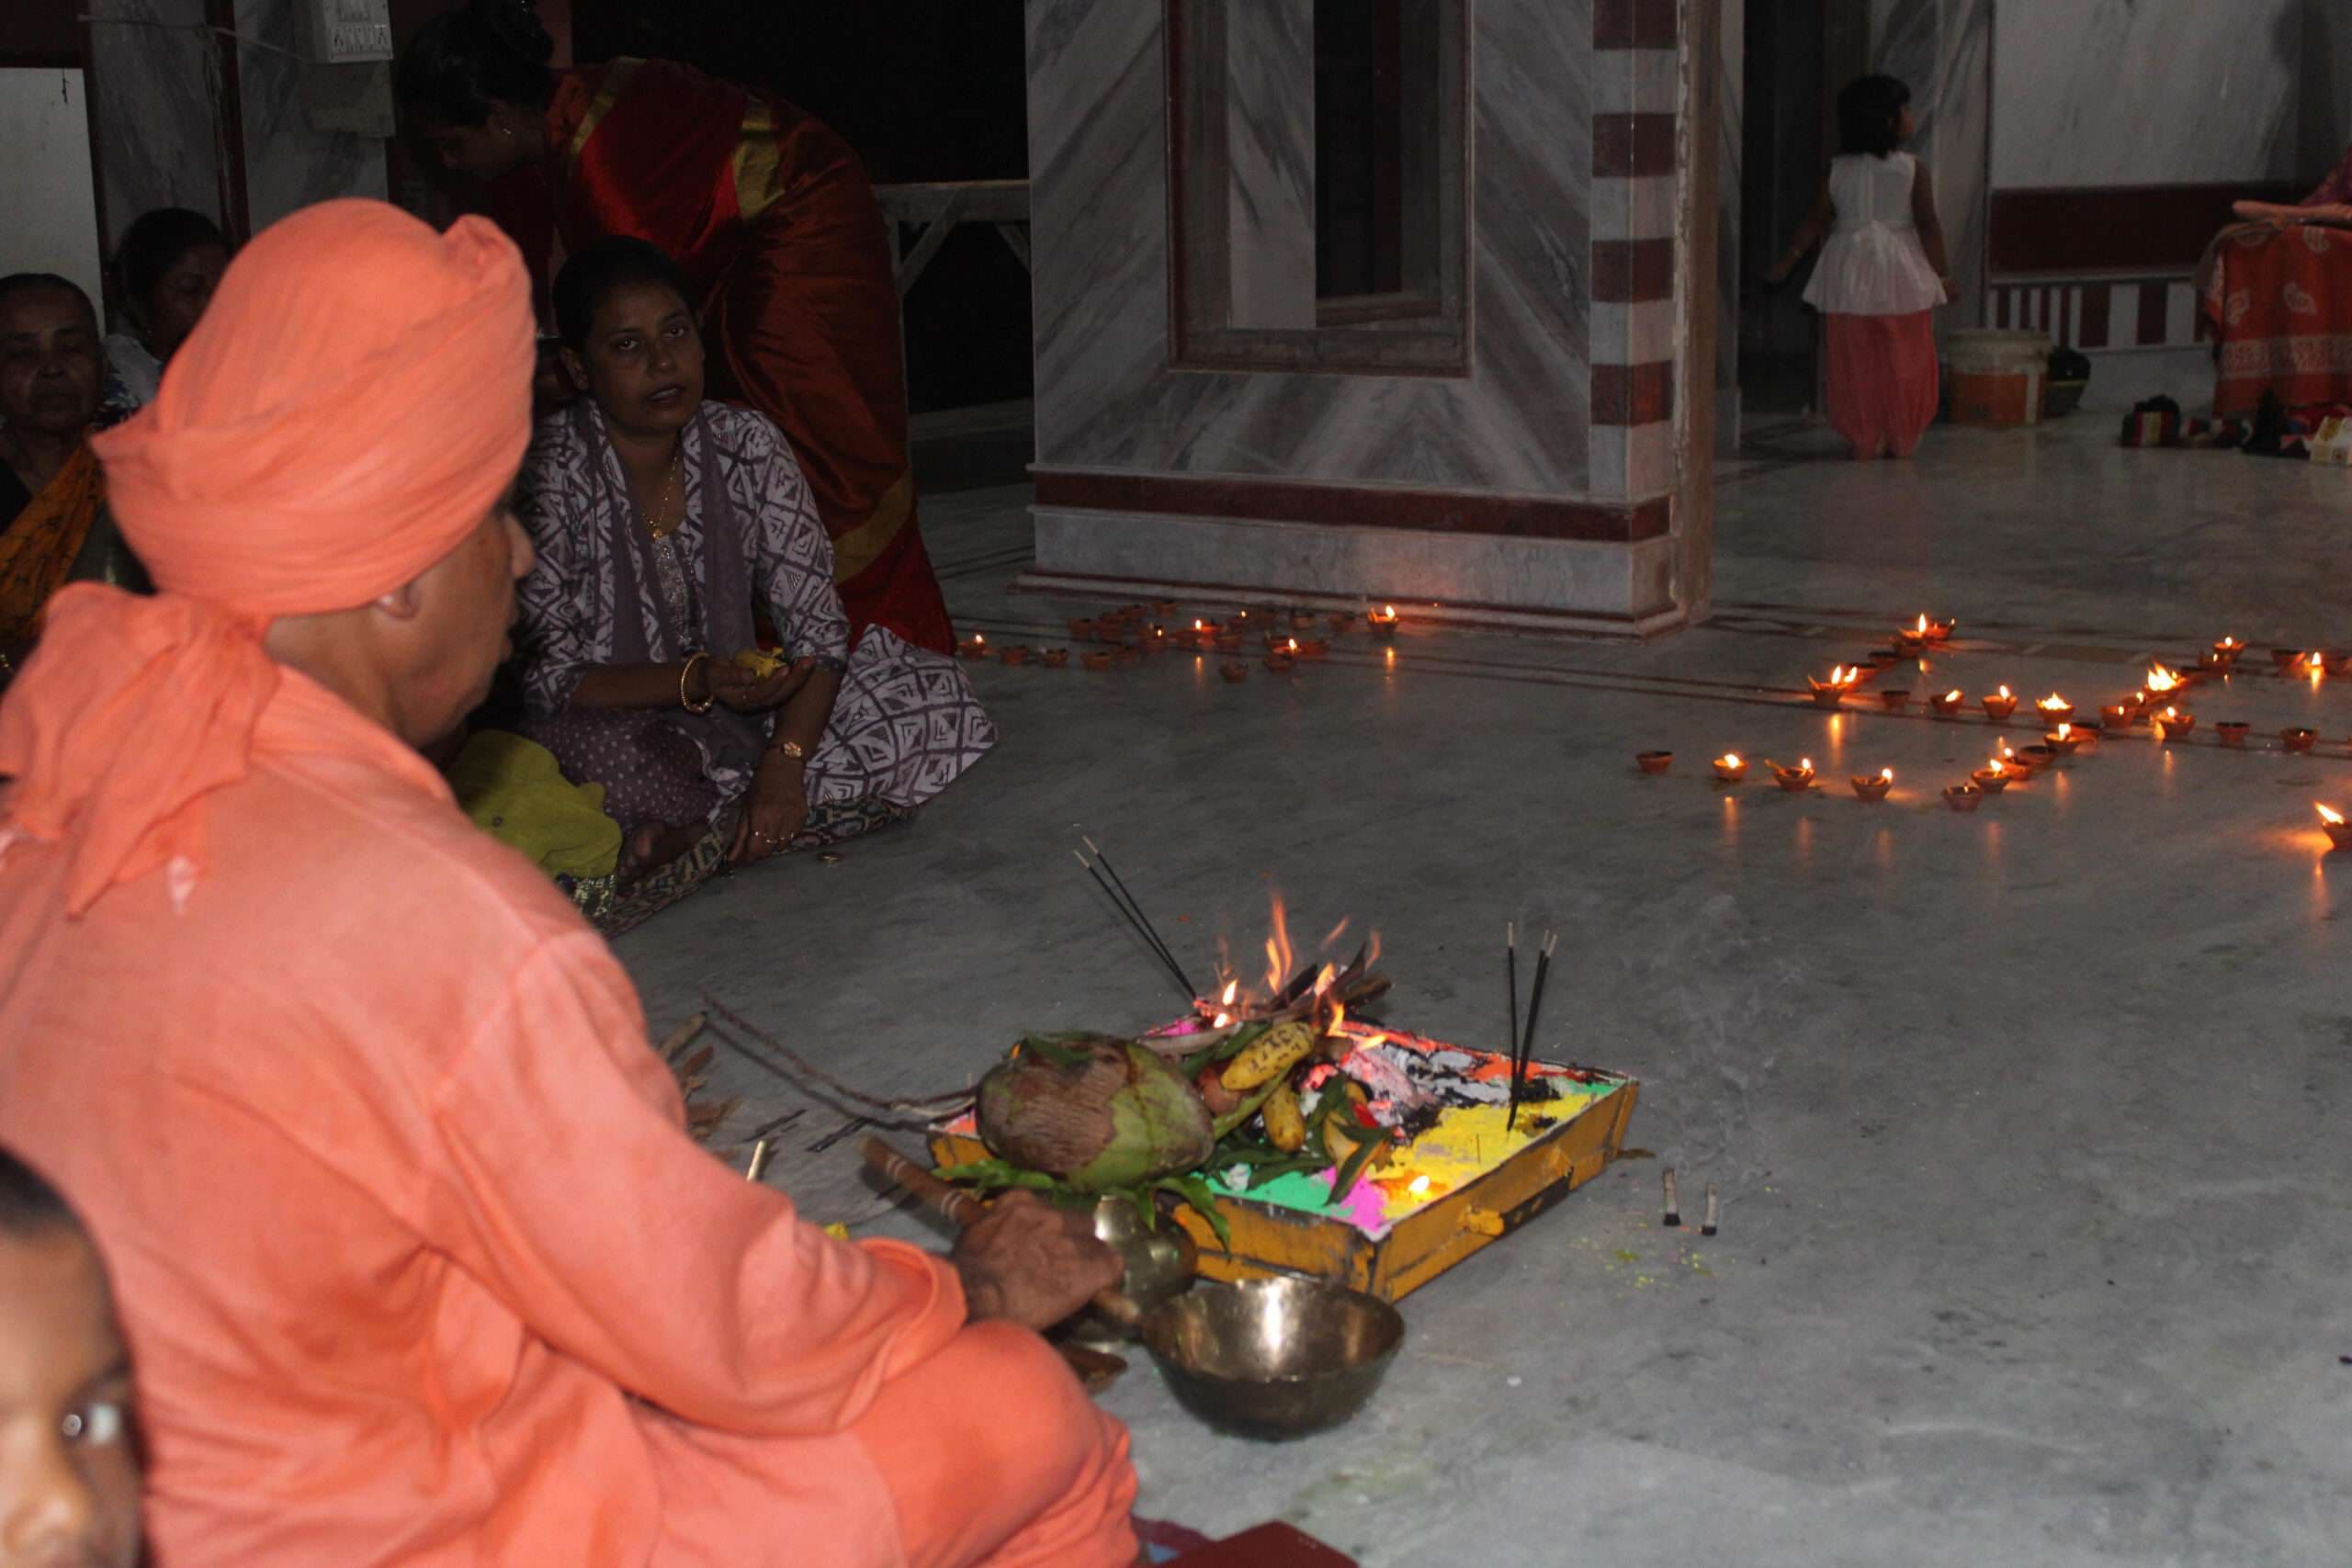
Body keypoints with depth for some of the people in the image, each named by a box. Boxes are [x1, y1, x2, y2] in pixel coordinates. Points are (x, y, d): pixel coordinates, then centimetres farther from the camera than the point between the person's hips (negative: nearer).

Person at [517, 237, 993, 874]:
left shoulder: (746, 445, -4)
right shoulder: (551, 474, -17)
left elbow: (816, 622, -6)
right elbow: (544, 678, -18)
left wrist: (785, 760, -22)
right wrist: (695, 679, -31)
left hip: (736, 711, 5)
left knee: (938, 697, -11)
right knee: (625, 762, -40)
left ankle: (692, 833, -14)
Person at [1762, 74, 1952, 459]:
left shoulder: (1836, 170, 0)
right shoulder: (1912, 170, -7)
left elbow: (1816, 221, 0)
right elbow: (1927, 224, -8)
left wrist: (1788, 261, 9)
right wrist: (1942, 272, -2)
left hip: (1850, 274, 2)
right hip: (1901, 274, -2)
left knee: (1856, 362, 7)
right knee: (1904, 363, 9)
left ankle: (1863, 440, 8)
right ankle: (1901, 439, 12)